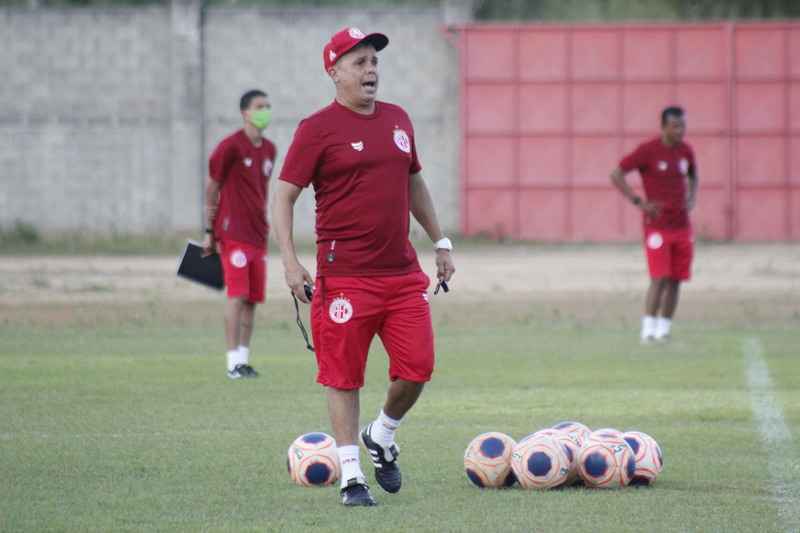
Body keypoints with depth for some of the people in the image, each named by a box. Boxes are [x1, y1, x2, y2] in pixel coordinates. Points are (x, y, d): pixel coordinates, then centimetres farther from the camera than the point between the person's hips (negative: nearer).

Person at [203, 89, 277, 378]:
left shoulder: (269, 150, 12)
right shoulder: (231, 146, -8)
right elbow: (212, 187, -2)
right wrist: (209, 232, -2)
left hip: (259, 235, 7)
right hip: (233, 234, -7)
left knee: (253, 299, 5)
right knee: (238, 295, -10)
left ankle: (244, 358, 10)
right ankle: (235, 362, -9)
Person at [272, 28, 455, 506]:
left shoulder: (398, 120, 13)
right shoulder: (318, 129, -5)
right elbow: (284, 195, -5)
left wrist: (440, 242, 23)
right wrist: (290, 261, -14)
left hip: (402, 271, 5)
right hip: (344, 275, -5)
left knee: (417, 369, 0)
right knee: (344, 377, -1)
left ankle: (382, 438, 28)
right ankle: (352, 476, 8)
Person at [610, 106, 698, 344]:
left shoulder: (686, 151, 9)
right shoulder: (648, 151, -9)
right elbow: (616, 174, -6)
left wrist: (691, 199, 10)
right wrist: (638, 202, -11)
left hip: (682, 224, 6)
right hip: (657, 224, -6)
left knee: (675, 280, 5)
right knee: (660, 279, -14)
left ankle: (663, 331, 11)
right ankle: (648, 331, -12)